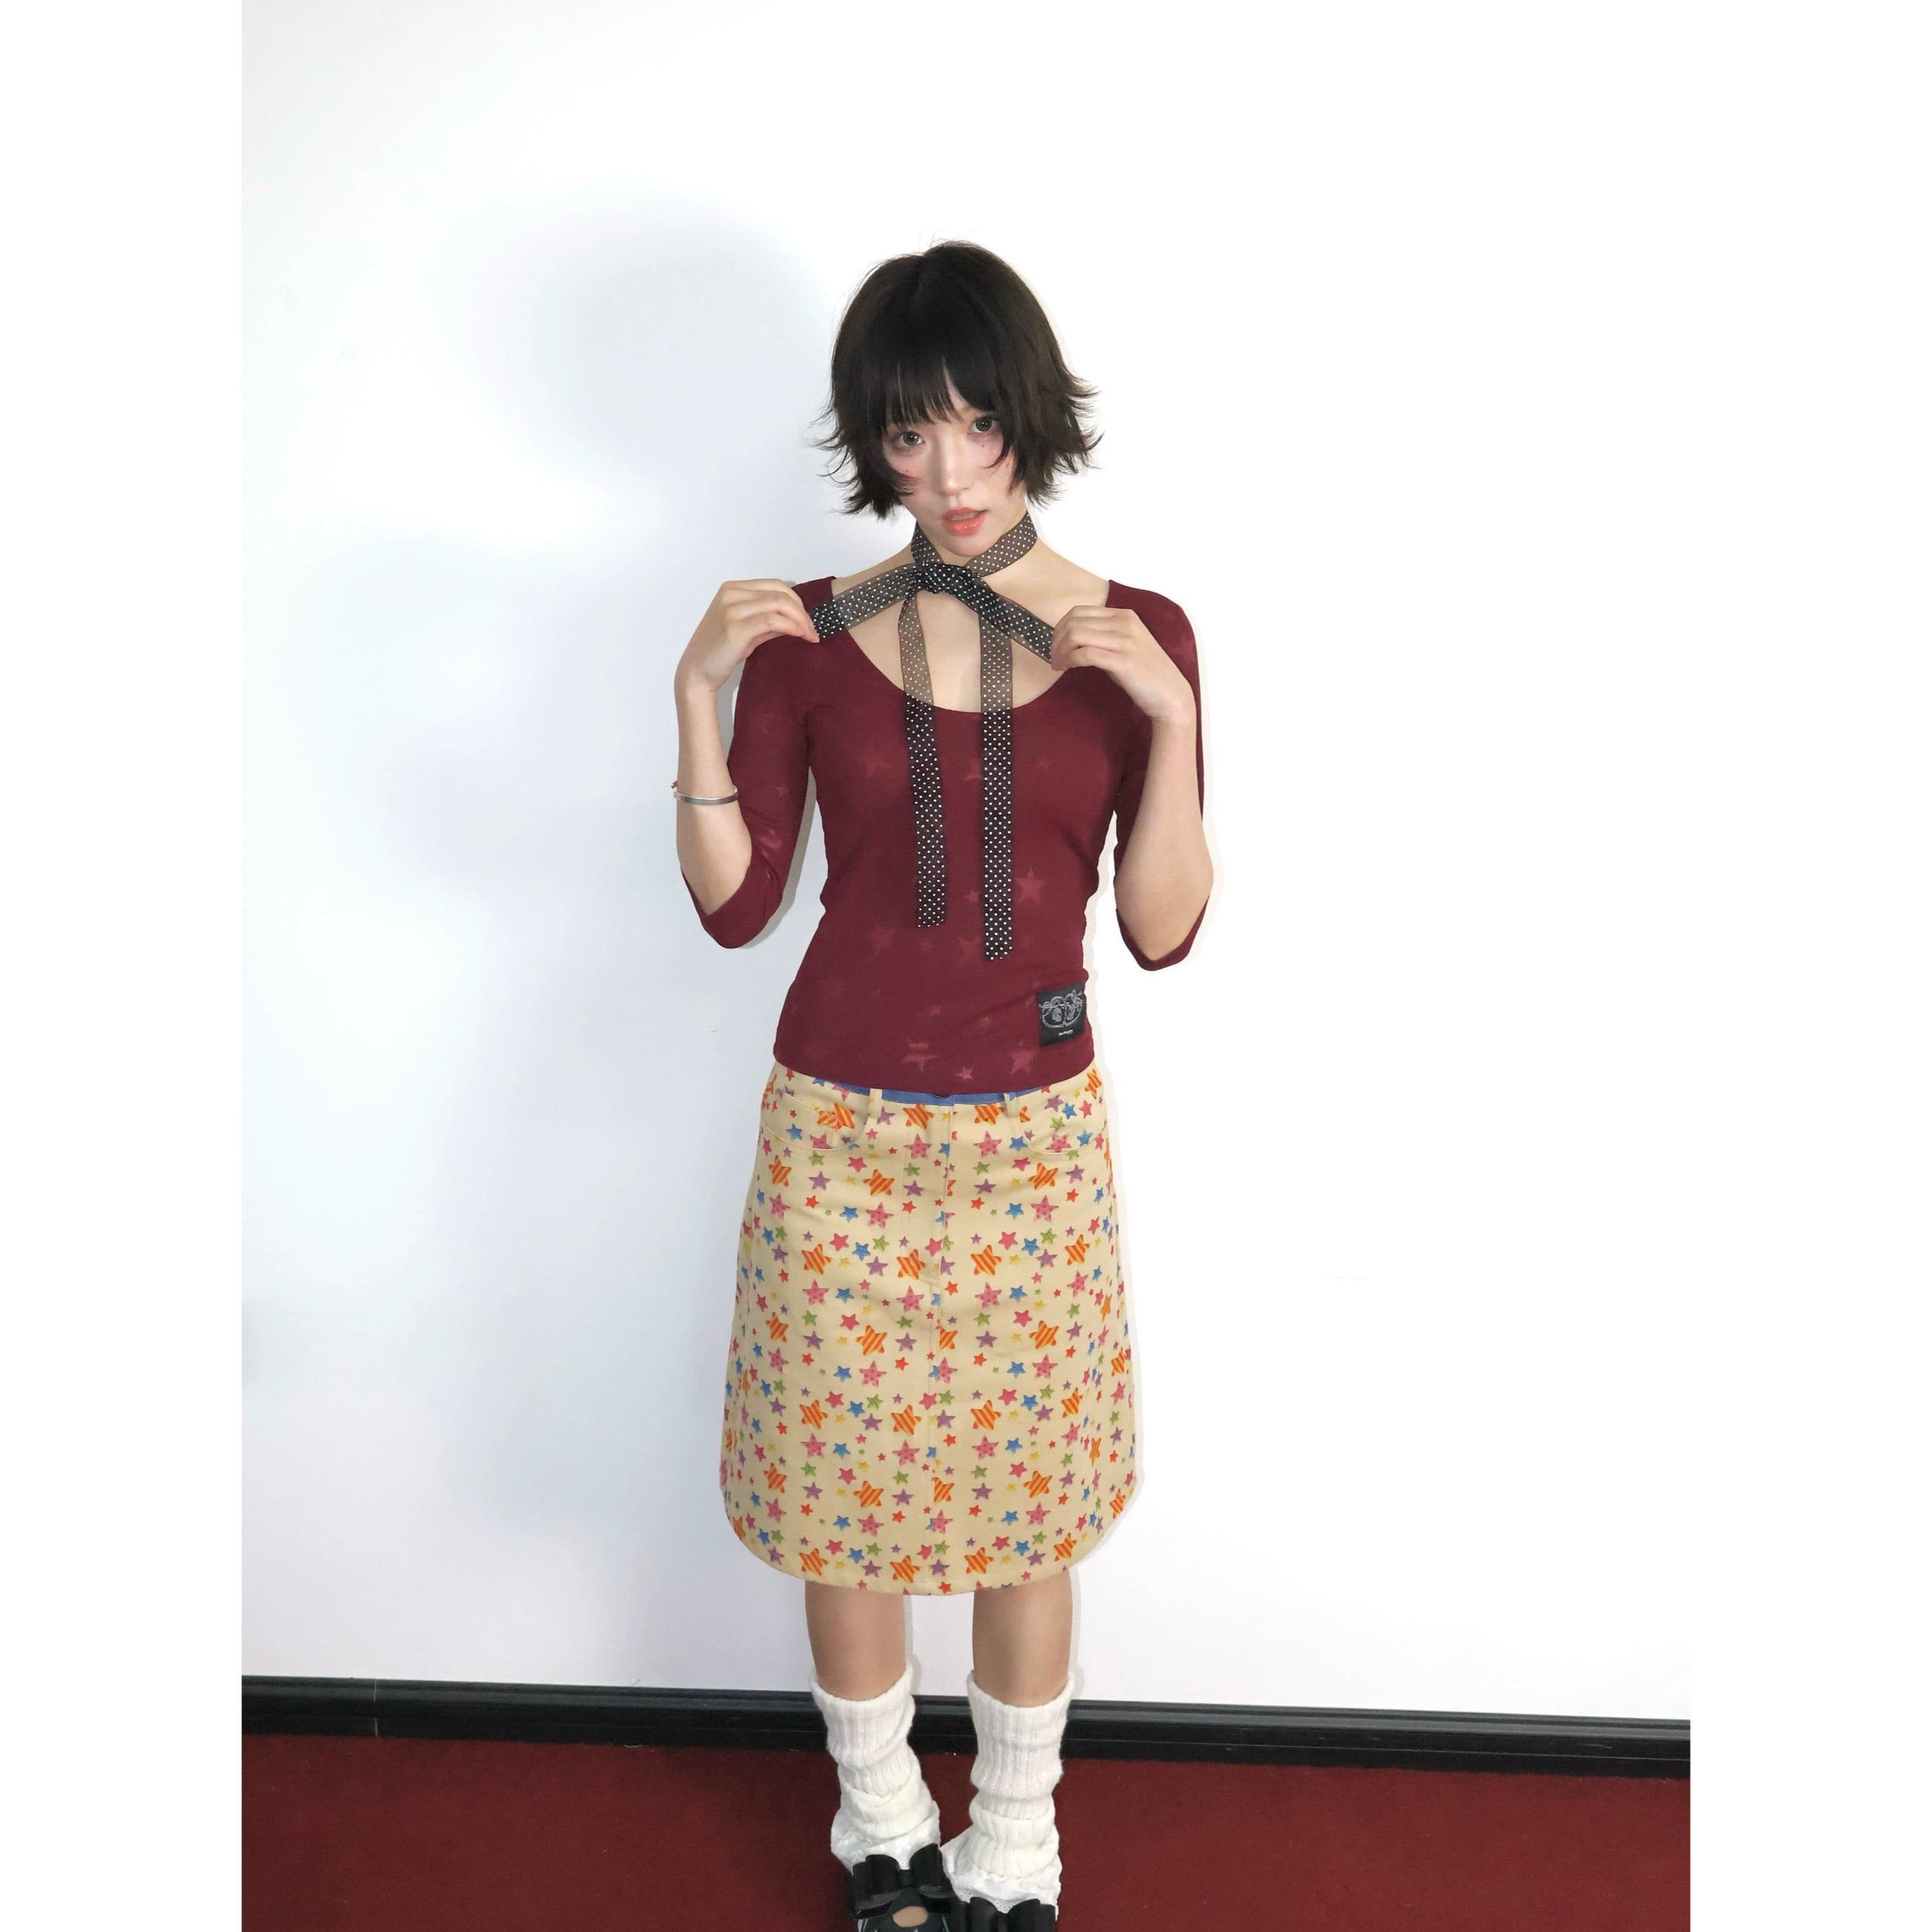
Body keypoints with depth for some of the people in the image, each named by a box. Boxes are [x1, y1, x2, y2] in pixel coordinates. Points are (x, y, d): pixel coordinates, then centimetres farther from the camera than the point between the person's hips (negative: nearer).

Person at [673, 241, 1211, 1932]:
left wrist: (1168, 715, -17)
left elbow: (1164, 929, -5)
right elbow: (734, 905, -2)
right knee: (846, 1494, 13)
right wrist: (697, 699, -13)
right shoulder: (808, 634, -1)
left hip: (1032, 1130, 0)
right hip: (841, 1125, 1)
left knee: (1027, 1505, 12)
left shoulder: (1138, 635, -2)